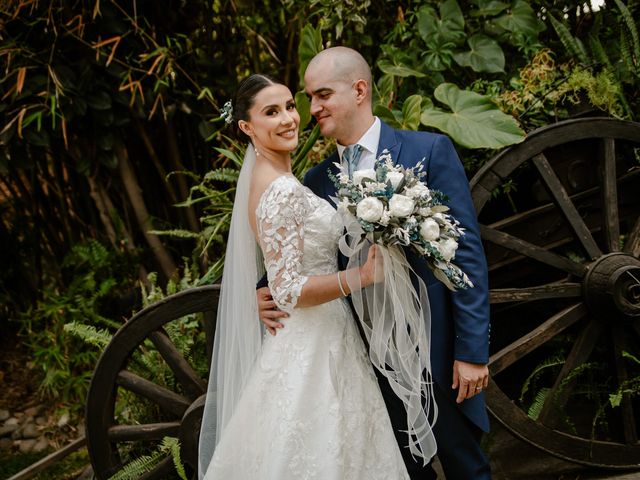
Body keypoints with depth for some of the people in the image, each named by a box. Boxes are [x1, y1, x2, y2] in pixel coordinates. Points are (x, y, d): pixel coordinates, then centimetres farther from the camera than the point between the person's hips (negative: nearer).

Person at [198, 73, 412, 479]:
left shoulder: (273, 181, 8)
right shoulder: (281, 192, -21)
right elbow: (289, 292, -24)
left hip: (316, 342, 9)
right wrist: (364, 275, -28)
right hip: (312, 350, -9)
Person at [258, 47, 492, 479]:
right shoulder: (317, 180, 6)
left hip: (437, 348, -4)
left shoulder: (430, 150, -6)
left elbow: (467, 252, -9)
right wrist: (271, 296, -9)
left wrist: (471, 351, -13)